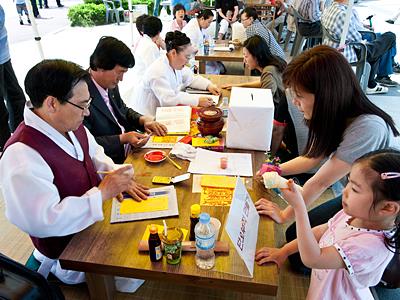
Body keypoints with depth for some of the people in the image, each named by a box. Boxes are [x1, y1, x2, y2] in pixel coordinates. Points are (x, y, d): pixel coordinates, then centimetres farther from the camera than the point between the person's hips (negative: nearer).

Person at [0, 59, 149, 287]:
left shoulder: (70, 124, -4)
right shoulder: (22, 155, -30)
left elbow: (95, 155, 13)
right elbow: (44, 222, -33)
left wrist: (117, 179, -6)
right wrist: (102, 192, -28)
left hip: (97, 221, 8)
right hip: (68, 256, -7)